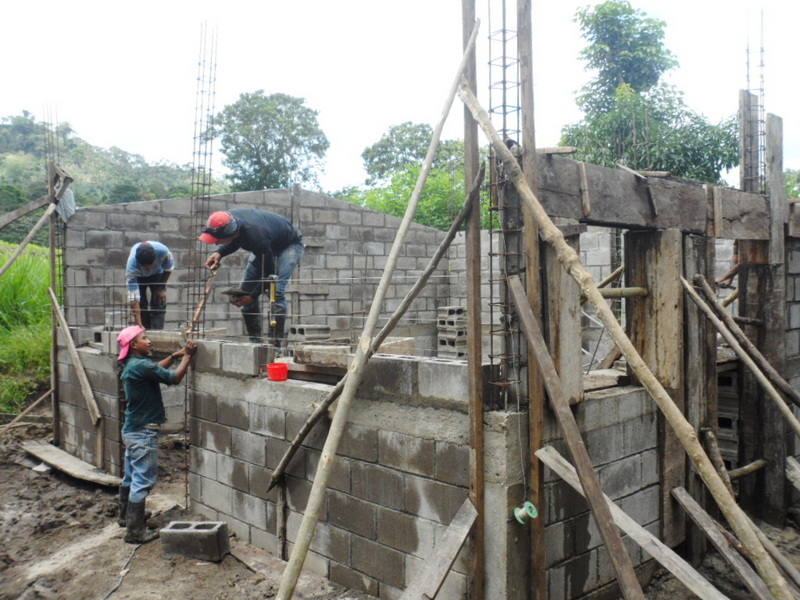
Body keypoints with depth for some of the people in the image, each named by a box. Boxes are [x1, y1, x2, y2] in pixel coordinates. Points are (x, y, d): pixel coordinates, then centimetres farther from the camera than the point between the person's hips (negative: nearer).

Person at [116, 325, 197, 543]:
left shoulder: (132, 365, 8)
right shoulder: (140, 366, -21)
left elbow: (156, 369, 26)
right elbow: (174, 378, -21)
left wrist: (174, 355, 17)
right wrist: (187, 356, -9)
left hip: (131, 431, 10)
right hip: (143, 433, -10)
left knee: (131, 476, 22)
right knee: (143, 480, -4)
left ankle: (126, 517, 38)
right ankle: (135, 531, 1)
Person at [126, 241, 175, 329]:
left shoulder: (163, 251, -42)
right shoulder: (132, 264, -43)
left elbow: (168, 268, -15)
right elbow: (133, 298, -42)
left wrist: (162, 288, -12)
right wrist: (139, 324, -43)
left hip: (157, 273, 1)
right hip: (138, 276, -1)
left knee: (159, 304, -11)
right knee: (141, 305, -8)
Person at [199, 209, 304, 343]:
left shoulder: (257, 237, -43)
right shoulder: (231, 219, -22)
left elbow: (268, 272, -29)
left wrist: (252, 296, -23)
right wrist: (219, 253, -14)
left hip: (289, 245, -8)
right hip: (268, 246, 8)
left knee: (276, 291, -26)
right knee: (245, 291, -1)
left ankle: (276, 342, -21)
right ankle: (254, 341, 5)